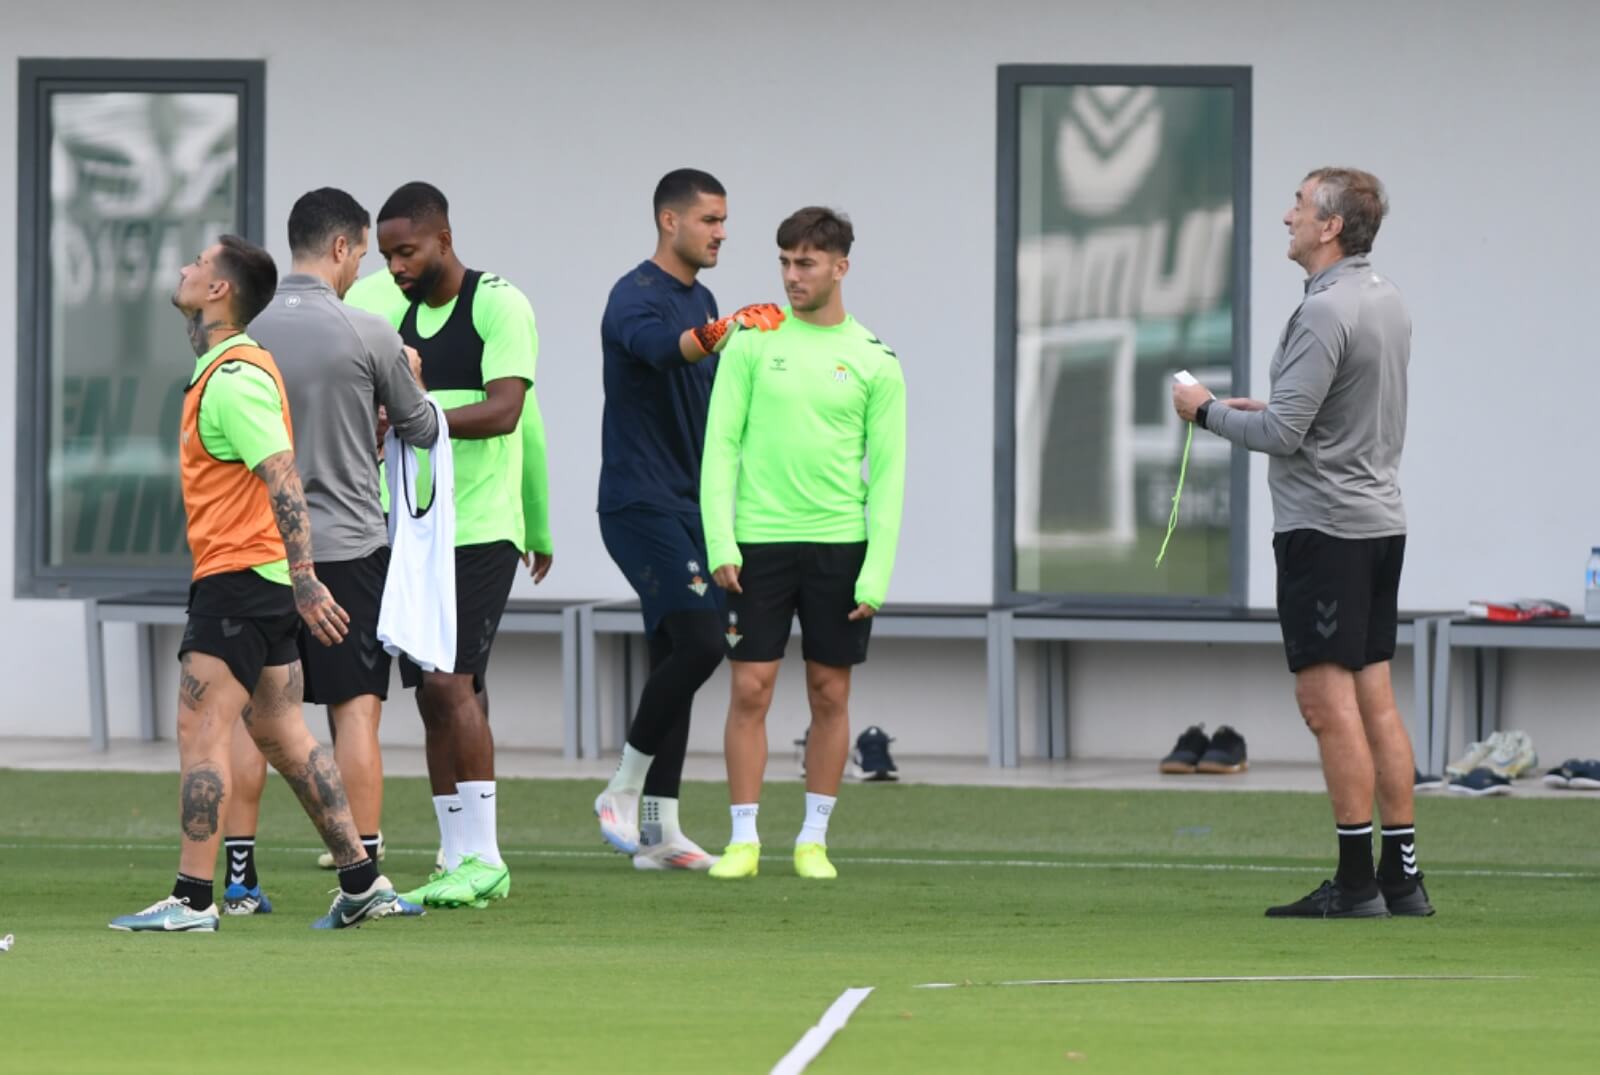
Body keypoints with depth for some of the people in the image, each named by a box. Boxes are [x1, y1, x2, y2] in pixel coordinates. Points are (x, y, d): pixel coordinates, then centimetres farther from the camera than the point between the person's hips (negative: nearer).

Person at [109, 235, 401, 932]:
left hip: (239, 578, -10)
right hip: (266, 583, 10)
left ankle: (193, 899, -10)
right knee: (280, 734, 12)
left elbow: (283, 483, -23)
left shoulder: (234, 380, -16)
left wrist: (305, 582, -28)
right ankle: (362, 881, 13)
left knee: (200, 729, -9)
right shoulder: (224, 369, 16)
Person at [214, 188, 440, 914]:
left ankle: (240, 878, 7)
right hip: (347, 546, -4)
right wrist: (407, 381, 25)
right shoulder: (368, 335, -9)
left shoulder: (245, 332, 1)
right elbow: (422, 431, 3)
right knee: (356, 712, -1)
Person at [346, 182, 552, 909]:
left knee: (451, 679, -16)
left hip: (481, 528, -7)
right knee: (433, 694, 5)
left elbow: (505, 410, -20)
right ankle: (458, 861, 9)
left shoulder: (499, 304, -9)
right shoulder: (401, 312, 12)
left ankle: (482, 858, -13)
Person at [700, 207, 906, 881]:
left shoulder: (875, 363, 3)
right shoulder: (753, 342, 3)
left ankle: (813, 839, 13)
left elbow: (888, 472, 3)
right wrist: (721, 541, -8)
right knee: (751, 688, -3)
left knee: (830, 694, 4)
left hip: (840, 545, 0)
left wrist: (876, 573, -6)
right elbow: (721, 444, 2)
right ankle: (743, 839, 3)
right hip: (759, 541, 0)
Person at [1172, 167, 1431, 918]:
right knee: (1375, 700, 9)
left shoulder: (1325, 313, -17)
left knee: (1328, 702, -8)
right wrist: (1265, 410, 20)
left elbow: (1282, 433, -20)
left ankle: (1356, 881, -9)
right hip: (1380, 520, 10)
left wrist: (1208, 412, -4)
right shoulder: (1385, 299, 13)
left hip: (1324, 527, -10)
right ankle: (1402, 878, 8)